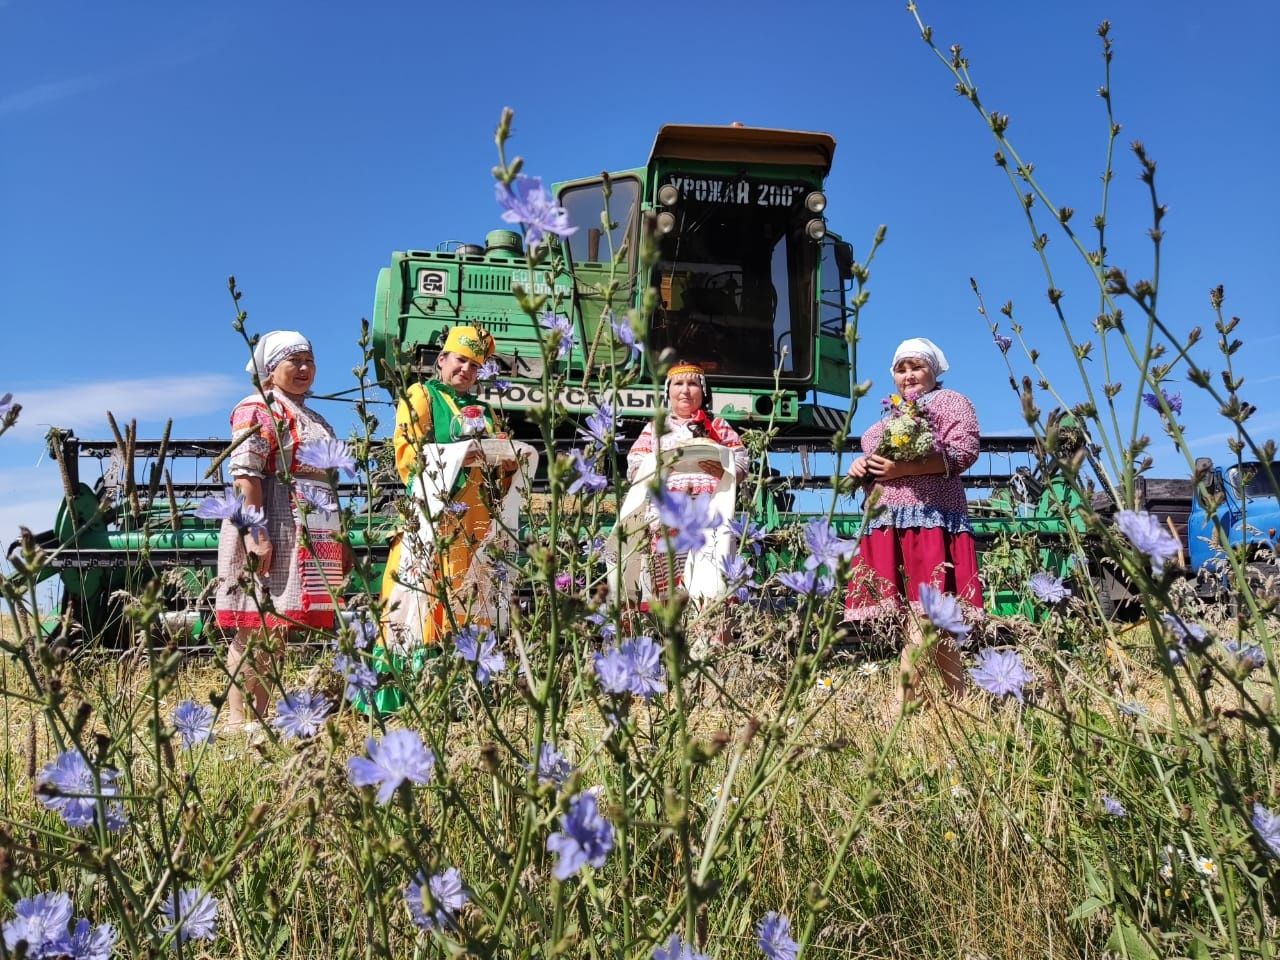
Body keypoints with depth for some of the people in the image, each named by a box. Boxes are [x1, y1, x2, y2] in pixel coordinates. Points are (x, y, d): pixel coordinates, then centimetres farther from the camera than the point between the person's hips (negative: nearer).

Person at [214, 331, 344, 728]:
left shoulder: (313, 418, 23)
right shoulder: (257, 410, -4)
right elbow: (245, 474, -14)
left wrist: (338, 540, 22)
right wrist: (255, 533, -24)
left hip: (313, 533, 9)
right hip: (274, 527, -9)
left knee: (277, 627, 10)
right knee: (254, 627, -7)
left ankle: (259, 716, 15)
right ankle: (236, 718, -3)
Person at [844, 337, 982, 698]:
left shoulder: (949, 401, 8)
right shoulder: (889, 417, 29)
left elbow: (965, 451, -8)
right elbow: (873, 459, 36)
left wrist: (903, 468, -17)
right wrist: (861, 467, 9)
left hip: (930, 516, -7)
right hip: (888, 521, 7)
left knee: (925, 618, -15)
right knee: (913, 618, 3)